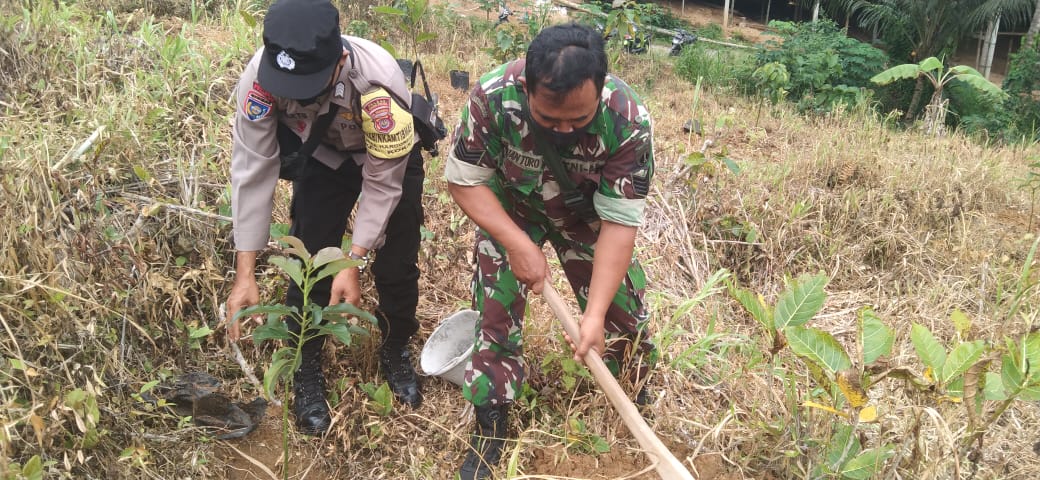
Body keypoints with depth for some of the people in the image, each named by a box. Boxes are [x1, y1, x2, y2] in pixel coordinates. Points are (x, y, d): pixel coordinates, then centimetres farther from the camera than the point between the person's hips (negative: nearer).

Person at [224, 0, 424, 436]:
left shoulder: (379, 81, -41)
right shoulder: (260, 77, -34)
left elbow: (382, 185, -28)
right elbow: (252, 172, -25)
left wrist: (354, 264, -30)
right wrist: (245, 274, -26)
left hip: (390, 157, -2)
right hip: (323, 156, 2)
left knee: (396, 266, -1)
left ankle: (396, 352, 28)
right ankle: (307, 369, 18)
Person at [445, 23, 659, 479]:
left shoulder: (629, 121, -35)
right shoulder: (492, 97, -36)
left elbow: (619, 222, -30)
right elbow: (463, 181, -22)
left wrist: (595, 314, -34)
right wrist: (519, 244, -31)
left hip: (587, 214, 1)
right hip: (507, 209, 0)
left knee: (623, 306, 3)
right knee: (495, 308, -5)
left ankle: (637, 405, 32)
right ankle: (490, 426, 15)